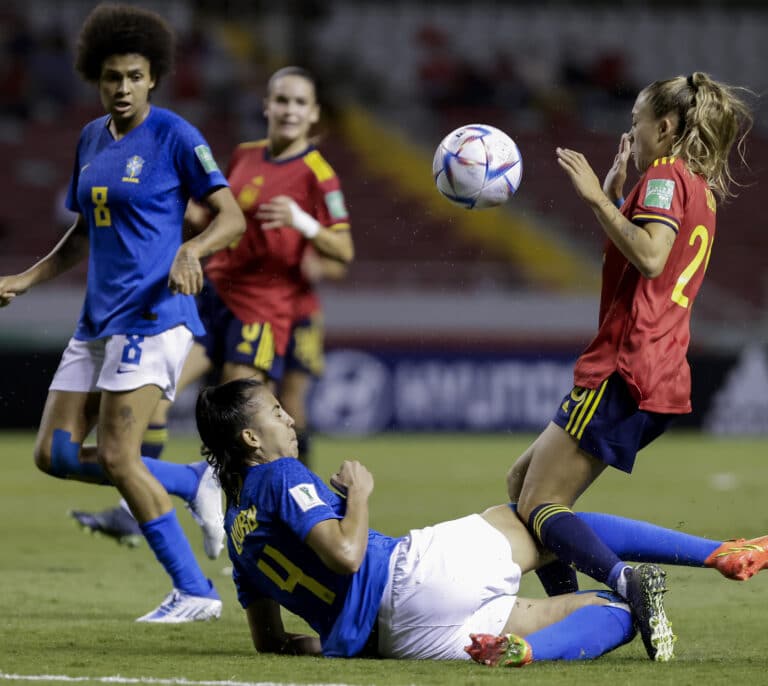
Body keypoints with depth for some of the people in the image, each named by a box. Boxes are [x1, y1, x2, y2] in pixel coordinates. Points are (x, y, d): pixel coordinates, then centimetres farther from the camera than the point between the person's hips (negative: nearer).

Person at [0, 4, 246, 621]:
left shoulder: (174, 136, -7)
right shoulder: (91, 139, 14)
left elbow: (232, 217, -9)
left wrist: (190, 250, -27)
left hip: (154, 312, -8)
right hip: (99, 317, 8)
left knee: (115, 456, -15)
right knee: (56, 453, 2)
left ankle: (195, 592, -7)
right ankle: (196, 484, 13)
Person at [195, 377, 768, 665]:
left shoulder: (238, 534, 21)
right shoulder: (283, 477, -3)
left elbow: (270, 640, 25)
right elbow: (346, 554, -18)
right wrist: (359, 495, -2)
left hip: (387, 637, 7)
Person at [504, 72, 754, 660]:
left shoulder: (665, 176, -7)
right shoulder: (700, 191, 21)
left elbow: (649, 258, -24)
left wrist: (597, 197, -19)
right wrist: (615, 189, 25)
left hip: (625, 369, -10)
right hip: (663, 381, 10)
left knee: (538, 504, -12)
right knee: (523, 480, 15)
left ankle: (627, 583, -32)